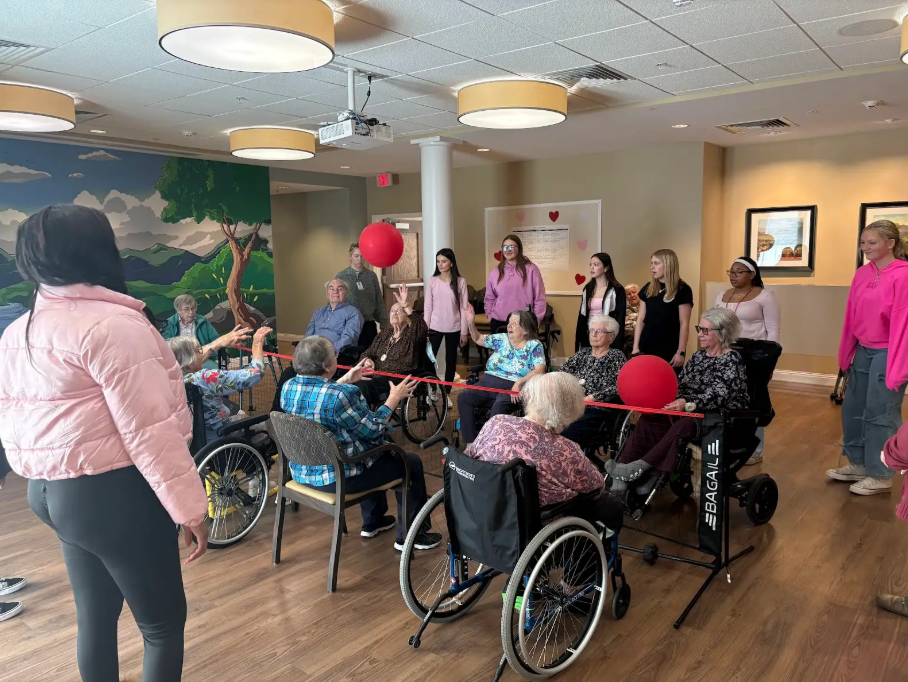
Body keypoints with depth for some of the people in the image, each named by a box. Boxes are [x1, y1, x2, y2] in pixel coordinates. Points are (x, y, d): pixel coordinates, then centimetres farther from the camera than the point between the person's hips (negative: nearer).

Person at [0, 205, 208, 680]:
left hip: (51, 492, 9)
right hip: (114, 494, -9)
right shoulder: (111, 323, -19)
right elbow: (150, 429, -23)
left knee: (95, 613, 22)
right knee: (163, 623, 6)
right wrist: (189, 505, -18)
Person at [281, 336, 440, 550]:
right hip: (337, 476, -8)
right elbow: (373, 430, -16)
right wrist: (394, 399, -5)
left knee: (373, 450, 33)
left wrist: (346, 380, 20)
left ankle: (372, 521, 42)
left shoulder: (288, 387, -4)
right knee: (411, 462, 8)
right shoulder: (341, 395, -28)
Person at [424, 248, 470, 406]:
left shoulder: (460, 282, -4)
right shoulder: (433, 281, 0)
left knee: (450, 360, 8)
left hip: (453, 328, -1)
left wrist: (464, 332, -4)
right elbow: (428, 306, 2)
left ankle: (446, 393, 21)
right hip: (435, 327, 1)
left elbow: (464, 307, -3)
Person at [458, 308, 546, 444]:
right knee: (463, 397, -22)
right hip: (488, 382, 5)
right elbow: (478, 339, 21)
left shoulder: (534, 345, 3)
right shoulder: (501, 339, 15)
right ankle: (470, 442, -17)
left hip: (512, 387, -4)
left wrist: (520, 382, -24)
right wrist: (471, 323, 3)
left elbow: (540, 370, -10)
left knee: (499, 405, -38)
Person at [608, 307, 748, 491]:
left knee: (682, 426, -39)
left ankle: (639, 468, -39)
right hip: (693, 414, 7)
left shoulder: (732, 360, -6)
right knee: (649, 419, -20)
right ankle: (623, 474, -33)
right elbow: (681, 387, 10)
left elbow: (717, 396, -20)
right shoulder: (698, 356, 16)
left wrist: (688, 404, -36)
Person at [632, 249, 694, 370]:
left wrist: (681, 352, -12)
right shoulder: (648, 289, 9)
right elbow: (641, 319, 11)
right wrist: (636, 347, 7)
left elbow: (684, 323, -7)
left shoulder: (682, 290, -5)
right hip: (646, 348, 4)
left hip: (670, 351, -4)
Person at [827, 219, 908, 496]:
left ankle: (881, 476, 16)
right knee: (853, 409, 14)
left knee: (880, 414, 1)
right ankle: (857, 464, 30)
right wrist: (846, 354, 13)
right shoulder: (862, 273, 5)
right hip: (863, 351, 7)